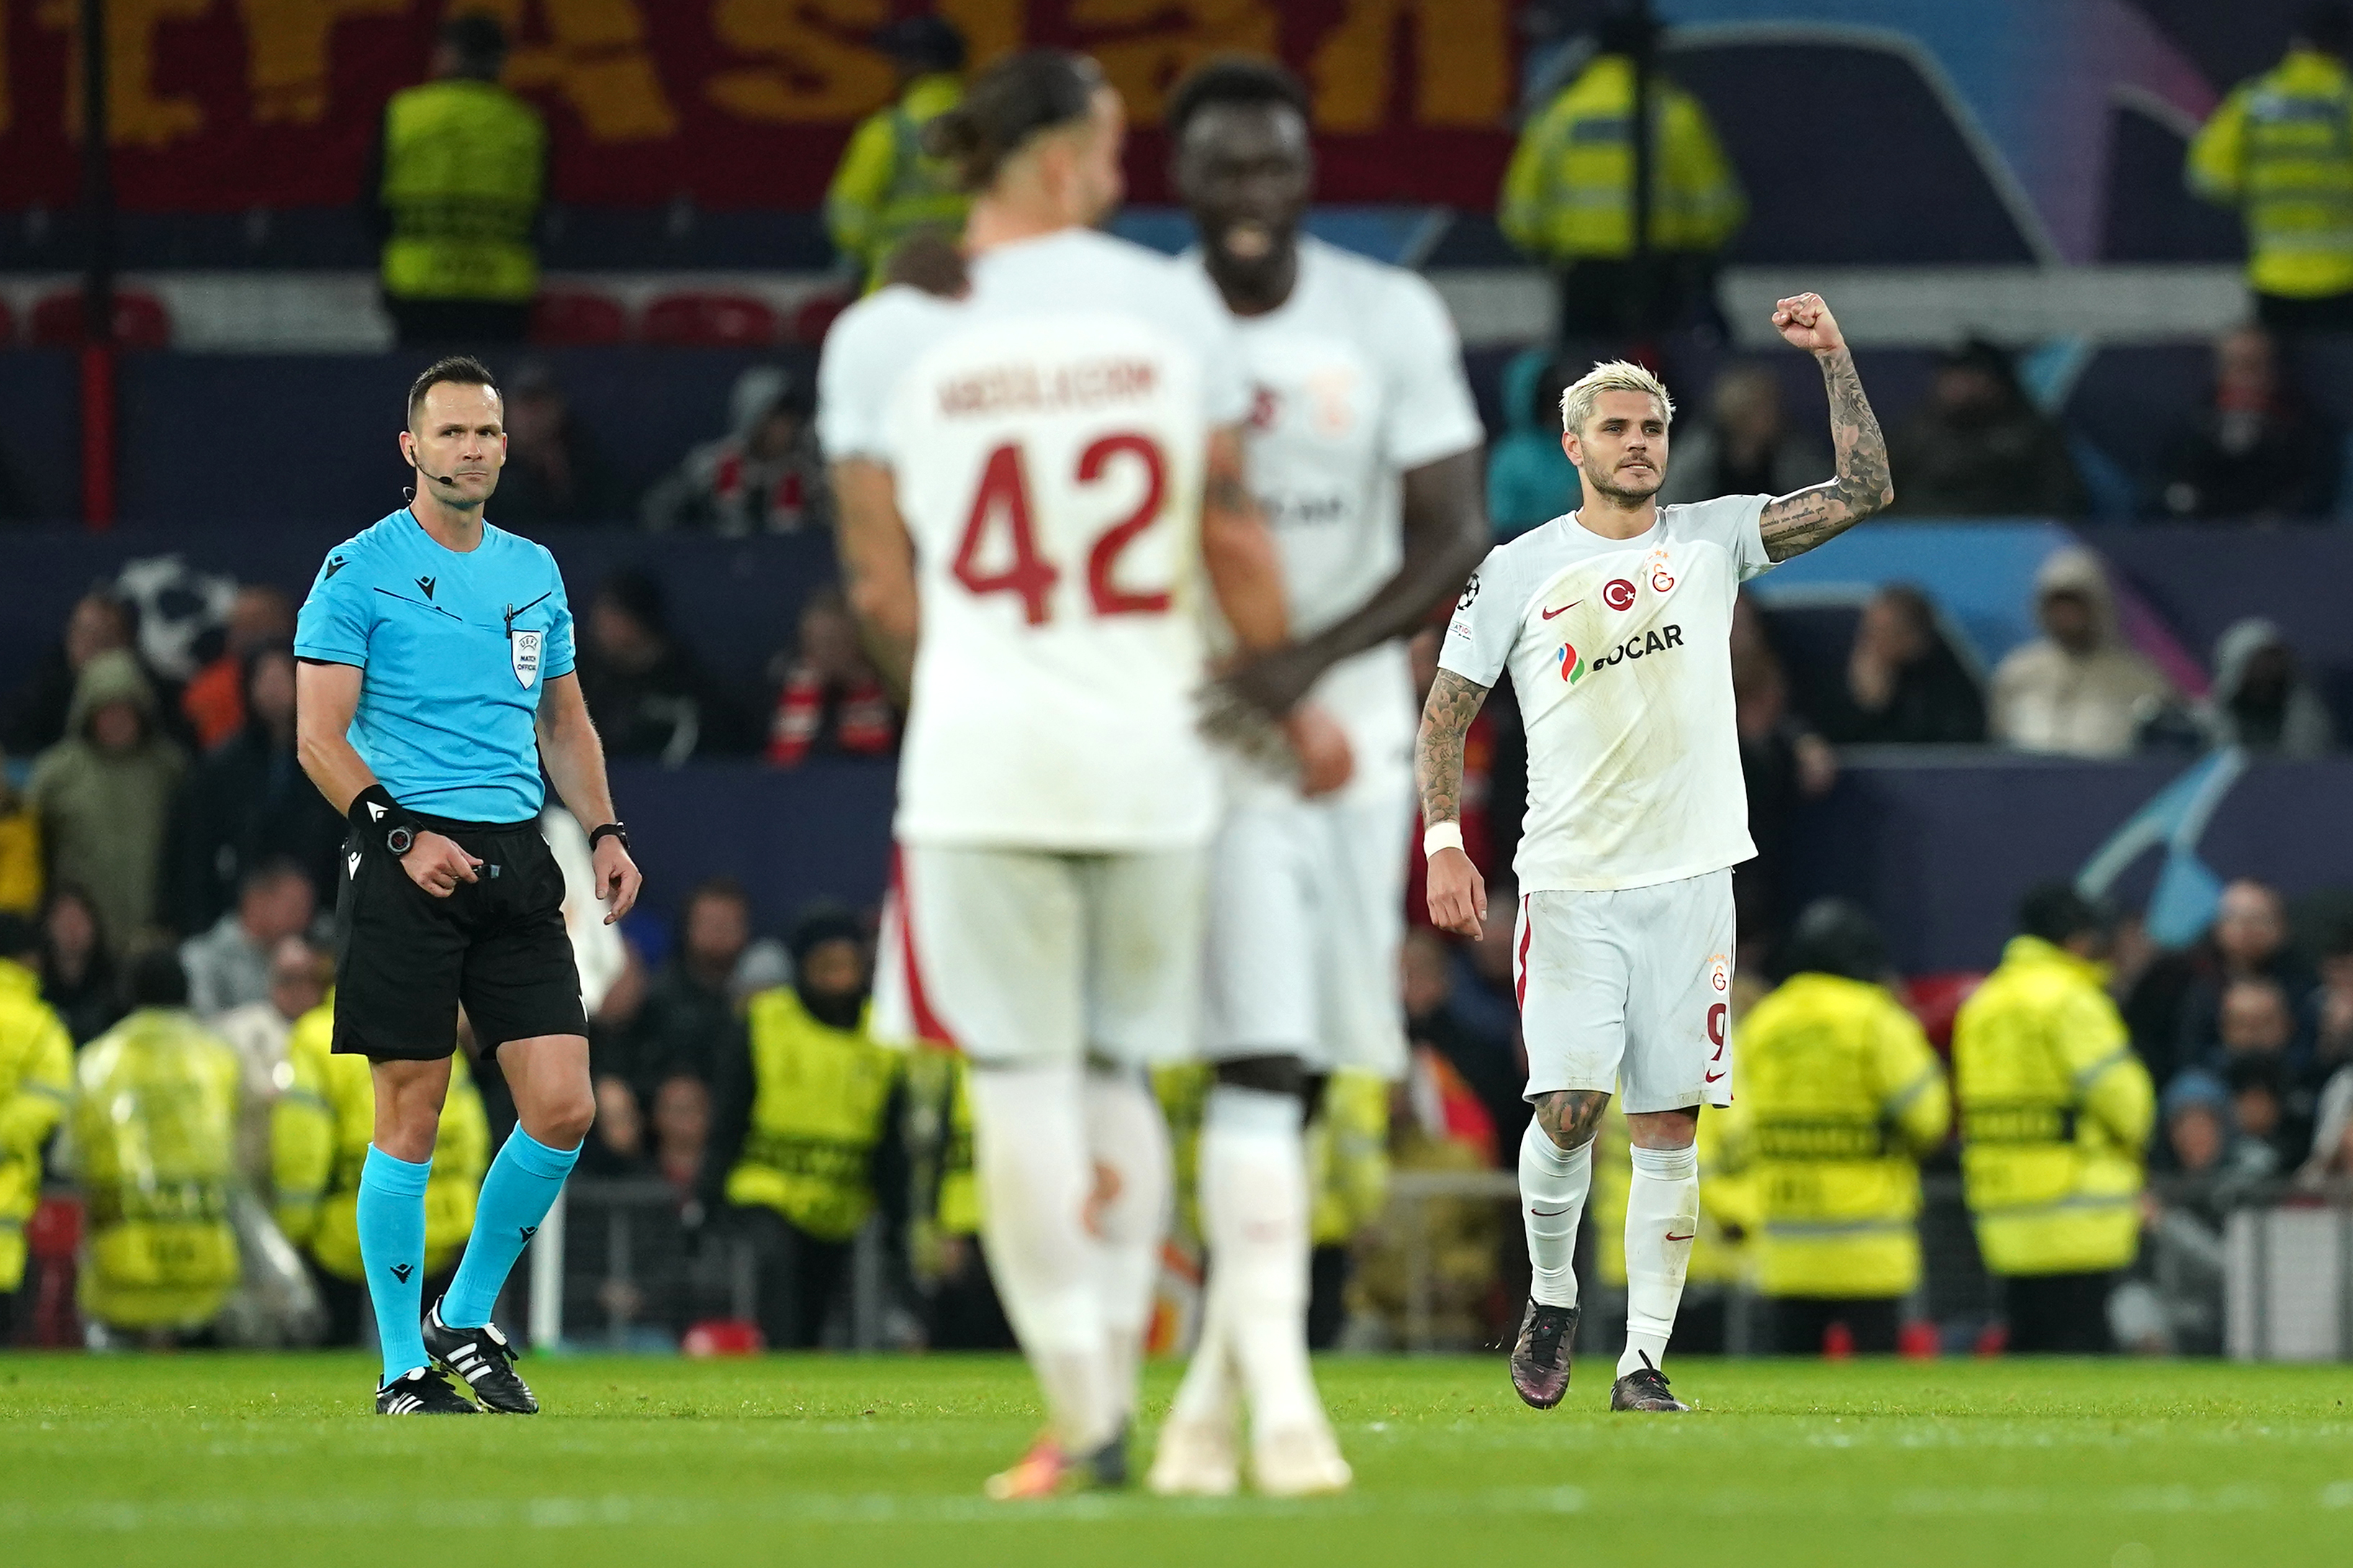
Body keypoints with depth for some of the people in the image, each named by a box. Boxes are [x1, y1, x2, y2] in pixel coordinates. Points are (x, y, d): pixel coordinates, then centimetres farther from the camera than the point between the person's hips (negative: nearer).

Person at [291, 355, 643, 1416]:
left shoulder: (533, 572, 16)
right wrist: (402, 837, -18)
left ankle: (466, 1320, 14)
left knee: (563, 1108, -4)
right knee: (411, 1114, -4)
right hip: (408, 863, -5)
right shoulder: (360, 571, -2)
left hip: (516, 863, 5)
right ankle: (403, 1368, 4)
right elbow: (320, 738, -6)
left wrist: (604, 831, 10)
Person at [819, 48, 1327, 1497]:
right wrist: (1288, 702, 15)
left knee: (1021, 1079, 1)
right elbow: (1234, 537, 2)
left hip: (985, 750, -2)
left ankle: (1083, 1423, -5)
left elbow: (882, 587, 3)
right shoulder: (1171, 305, 1)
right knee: (1119, 1073, 13)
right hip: (1156, 739, 2)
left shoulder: (886, 336, 0)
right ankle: (1111, 1400, 7)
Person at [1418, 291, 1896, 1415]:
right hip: (1569, 887, -2)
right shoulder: (1518, 571, 3)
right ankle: (1551, 1294, 13)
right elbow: (1447, 710, 6)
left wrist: (1833, 358, -6)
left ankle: (1643, 1363, 5)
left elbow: (1864, 490, 1)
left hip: (1690, 878, 2)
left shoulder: (1712, 539, 7)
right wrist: (1444, 842, -5)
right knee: (1569, 1106, -14)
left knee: (1670, 1129, 0)